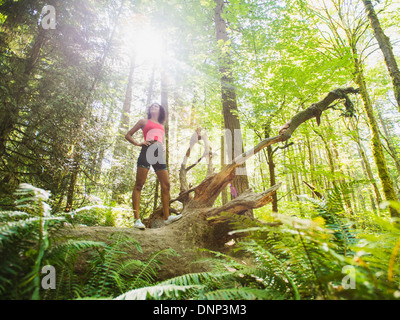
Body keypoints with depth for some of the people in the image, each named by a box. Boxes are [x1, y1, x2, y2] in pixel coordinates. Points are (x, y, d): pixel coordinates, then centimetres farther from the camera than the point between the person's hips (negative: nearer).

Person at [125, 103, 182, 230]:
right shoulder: (144, 121, 19)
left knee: (166, 185, -3)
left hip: (159, 152, 5)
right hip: (148, 150, -5)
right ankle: (137, 220, -12)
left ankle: (167, 217, 3)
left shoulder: (161, 126, 30)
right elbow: (128, 135, 17)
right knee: (139, 185, -10)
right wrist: (138, 143, -1)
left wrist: (164, 148, 14)